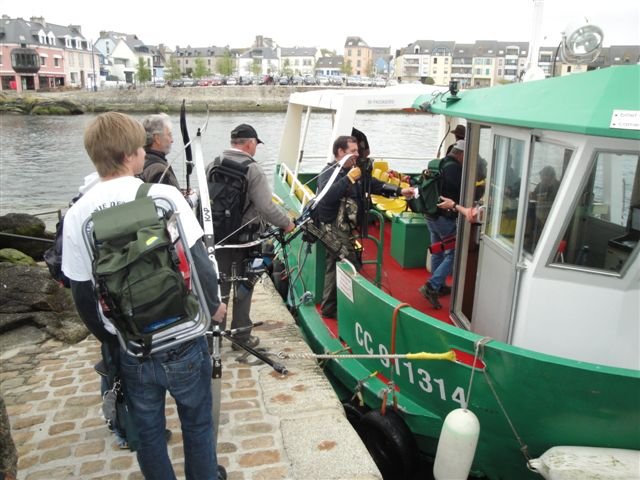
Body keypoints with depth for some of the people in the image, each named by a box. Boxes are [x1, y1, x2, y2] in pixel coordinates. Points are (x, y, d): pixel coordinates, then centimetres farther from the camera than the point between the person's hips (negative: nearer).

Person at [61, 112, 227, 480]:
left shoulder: (78, 214, -6)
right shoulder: (163, 196, -17)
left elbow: (82, 295, 1)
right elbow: (199, 265, -18)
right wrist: (214, 305, 2)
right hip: (182, 343, -2)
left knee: (148, 433, 23)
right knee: (197, 424, 22)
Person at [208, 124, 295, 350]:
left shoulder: (212, 166, 0)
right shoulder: (252, 169, -16)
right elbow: (266, 207, -21)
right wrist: (286, 223, -6)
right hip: (244, 239, -4)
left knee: (218, 286, 14)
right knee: (243, 288, 9)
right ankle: (242, 337, 19)